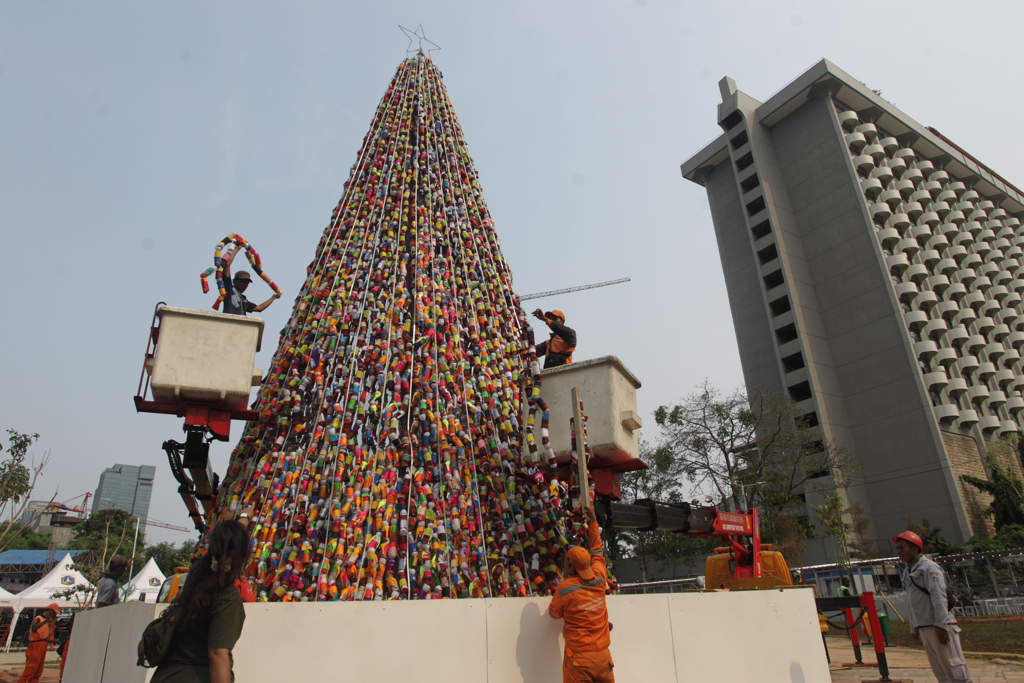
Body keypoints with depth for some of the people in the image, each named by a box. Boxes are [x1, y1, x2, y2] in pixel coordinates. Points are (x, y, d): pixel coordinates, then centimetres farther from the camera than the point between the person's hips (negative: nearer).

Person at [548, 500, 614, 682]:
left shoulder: (564, 588, -11)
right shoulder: (598, 578, 0)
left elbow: (554, 613, 8)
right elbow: (596, 550, 17)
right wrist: (592, 518, 27)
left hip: (578, 658, -4)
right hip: (603, 655, 4)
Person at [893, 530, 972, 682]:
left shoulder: (929, 568, -9)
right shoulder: (907, 572, 16)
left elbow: (939, 597, -17)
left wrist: (940, 625, -23)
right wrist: (914, 628, 19)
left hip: (938, 626, -8)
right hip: (924, 628, 8)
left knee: (953, 666, -5)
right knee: (938, 669, 11)